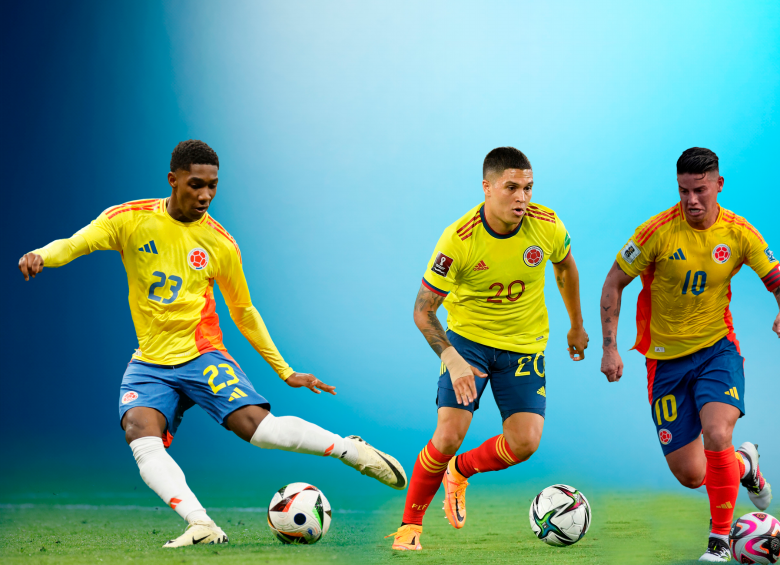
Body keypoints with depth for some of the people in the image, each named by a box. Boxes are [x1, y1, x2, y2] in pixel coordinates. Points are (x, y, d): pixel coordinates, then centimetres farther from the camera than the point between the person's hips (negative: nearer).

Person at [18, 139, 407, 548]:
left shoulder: (221, 244, 2)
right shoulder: (131, 219, -2)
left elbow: (244, 312, 14)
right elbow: (72, 245, -11)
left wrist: (286, 372, 15)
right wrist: (40, 255, -36)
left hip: (202, 357, 0)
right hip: (150, 364, 1)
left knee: (259, 426, -22)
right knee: (141, 438, -29)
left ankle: (351, 450, -5)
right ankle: (202, 526, -37)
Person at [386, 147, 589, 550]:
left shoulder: (546, 226, -15)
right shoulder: (457, 240, -23)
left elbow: (565, 267, 10)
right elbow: (423, 310, -15)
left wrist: (577, 326, 20)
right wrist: (452, 359, -29)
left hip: (525, 345, 3)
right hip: (468, 338, -2)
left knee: (525, 443, -12)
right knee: (449, 435, -16)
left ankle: (459, 472, 20)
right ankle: (410, 525, 6)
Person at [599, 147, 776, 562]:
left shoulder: (739, 233, -7)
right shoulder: (658, 231, -13)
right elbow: (613, 283, -4)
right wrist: (609, 347, -9)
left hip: (716, 349, 0)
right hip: (666, 357, 0)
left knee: (716, 434, -27)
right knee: (690, 476, -1)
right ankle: (744, 465, 35)